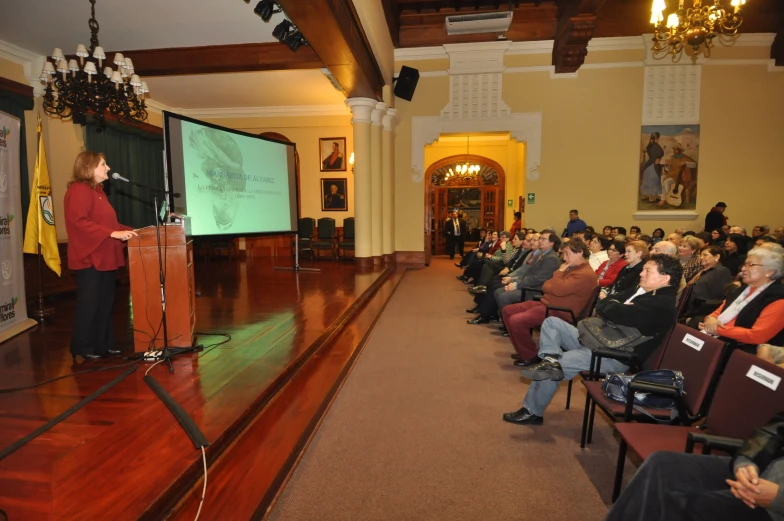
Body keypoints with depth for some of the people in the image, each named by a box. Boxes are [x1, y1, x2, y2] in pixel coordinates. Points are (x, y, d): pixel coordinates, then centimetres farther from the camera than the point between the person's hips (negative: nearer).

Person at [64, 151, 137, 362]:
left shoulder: (97, 191, 19)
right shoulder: (78, 191, -11)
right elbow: (79, 222, -23)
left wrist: (128, 231, 11)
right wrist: (113, 233, -27)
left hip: (105, 257, 10)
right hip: (89, 258, -10)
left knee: (105, 302, 12)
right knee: (88, 303, -2)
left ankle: (103, 344, 20)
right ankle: (82, 348, 9)